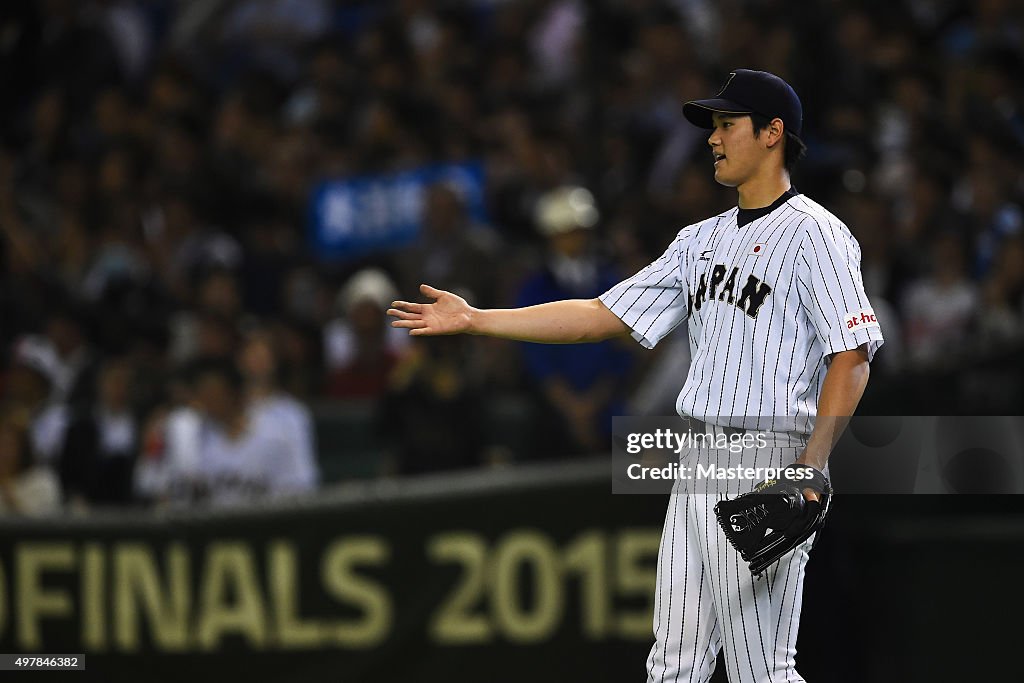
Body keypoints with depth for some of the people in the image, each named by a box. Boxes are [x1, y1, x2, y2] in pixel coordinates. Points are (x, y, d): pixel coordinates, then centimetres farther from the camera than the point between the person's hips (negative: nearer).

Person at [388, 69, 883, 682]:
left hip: (767, 468, -9)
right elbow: (604, 316, 18)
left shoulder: (813, 234, -7)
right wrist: (474, 320, 13)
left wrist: (810, 469, -24)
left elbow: (852, 357, -15)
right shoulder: (701, 240, 19)